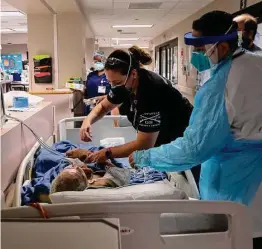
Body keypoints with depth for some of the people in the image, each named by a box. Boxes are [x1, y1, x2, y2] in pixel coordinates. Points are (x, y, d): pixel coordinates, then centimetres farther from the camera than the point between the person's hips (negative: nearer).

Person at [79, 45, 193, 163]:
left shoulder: (151, 91, -36)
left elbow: (144, 145, -33)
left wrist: (108, 153, -26)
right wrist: (88, 121, -13)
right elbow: (104, 106, 6)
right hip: (159, 139, 7)